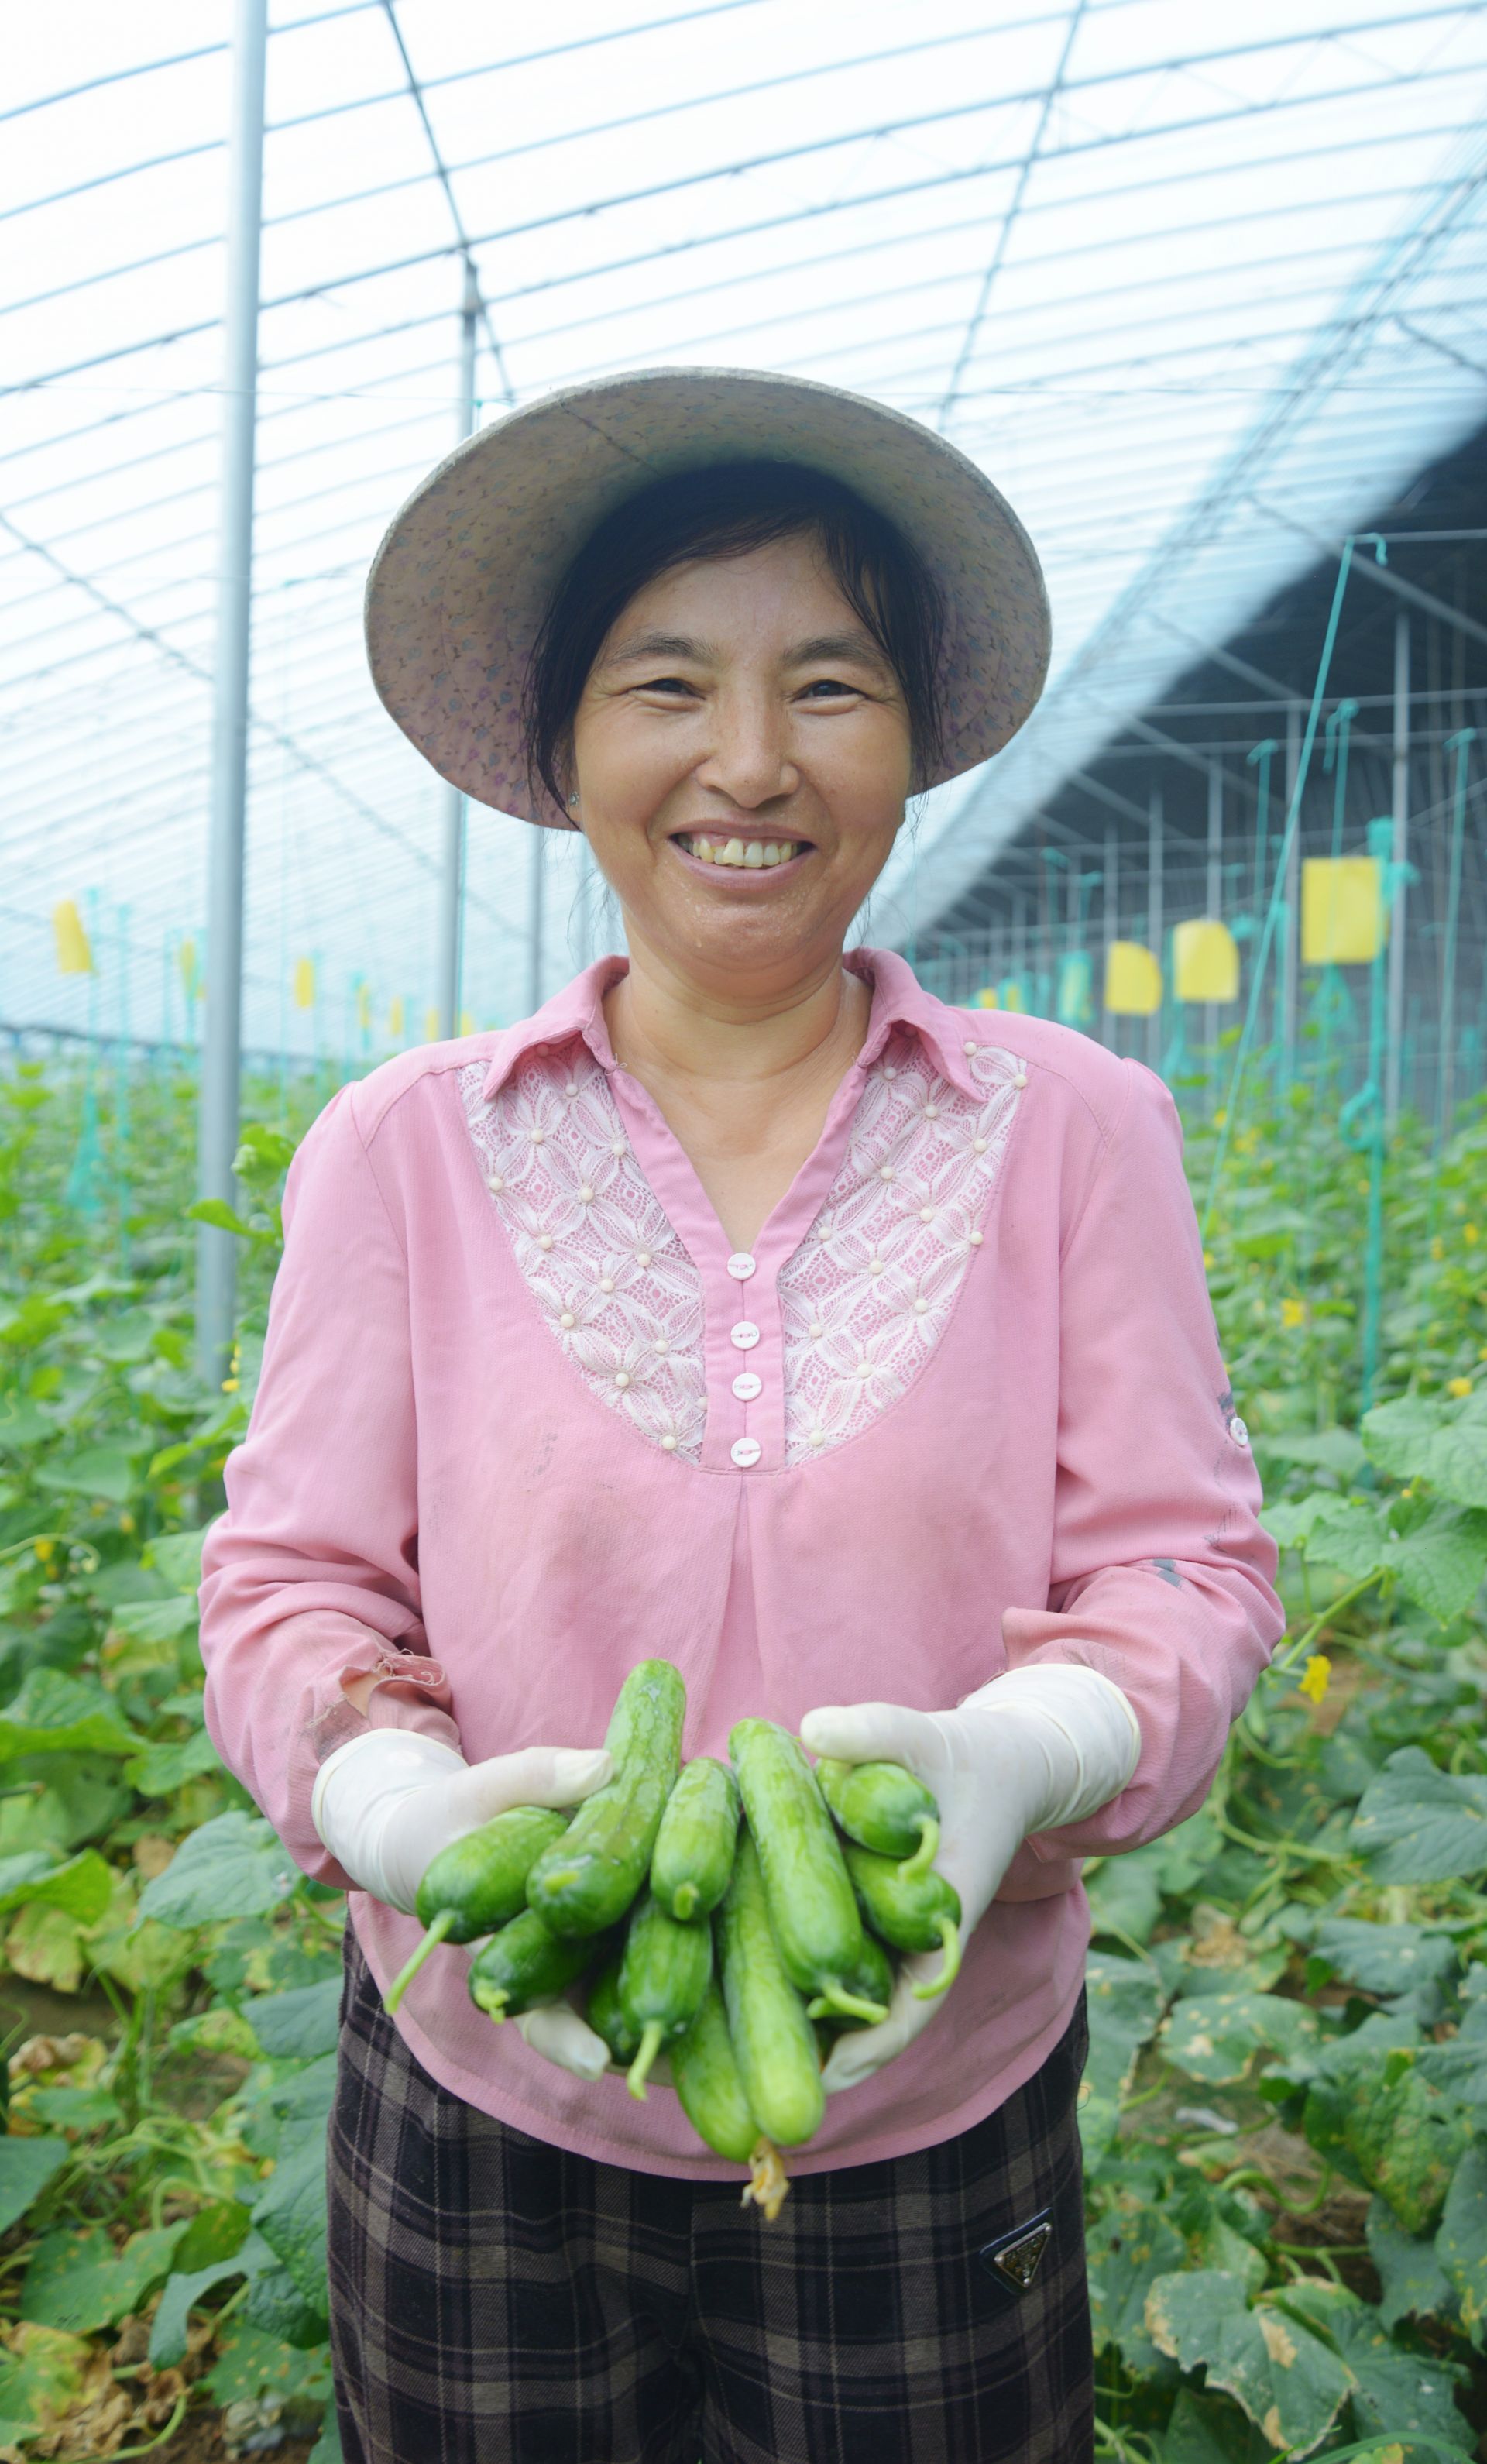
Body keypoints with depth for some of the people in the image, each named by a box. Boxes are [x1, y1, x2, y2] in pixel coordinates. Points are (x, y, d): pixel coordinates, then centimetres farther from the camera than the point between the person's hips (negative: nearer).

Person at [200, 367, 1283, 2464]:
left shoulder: (1078, 1131, -5)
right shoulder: (403, 1151, -5)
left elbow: (1185, 1568, -5)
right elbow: (292, 1582, -3)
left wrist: (1023, 1751, -26)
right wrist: (406, 1807, -23)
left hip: (938, 2134, 0)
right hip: (487, 2122, 1)